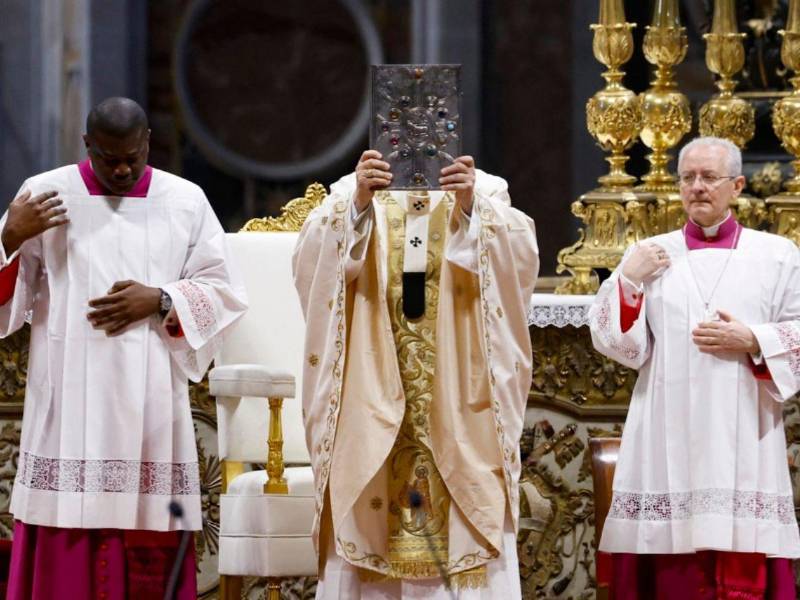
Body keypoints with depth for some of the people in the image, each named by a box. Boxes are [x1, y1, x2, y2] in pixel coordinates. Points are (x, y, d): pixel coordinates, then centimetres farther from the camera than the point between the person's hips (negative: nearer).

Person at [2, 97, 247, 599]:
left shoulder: (185, 201, 8)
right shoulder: (46, 194, 5)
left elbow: (223, 292, 7)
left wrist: (158, 301, -8)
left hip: (151, 394, 1)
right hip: (70, 395, -1)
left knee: (151, 547, -1)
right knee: (70, 535, -6)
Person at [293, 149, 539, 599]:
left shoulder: (485, 191, 6)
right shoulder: (352, 191, 8)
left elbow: (518, 256, -12)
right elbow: (317, 258, -10)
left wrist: (470, 209, -30)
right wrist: (359, 203, -28)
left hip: (458, 398, -1)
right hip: (374, 396, 1)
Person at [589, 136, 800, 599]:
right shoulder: (649, 256, 11)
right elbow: (618, 343, 6)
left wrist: (752, 341, -9)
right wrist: (627, 281, -5)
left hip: (743, 440, -1)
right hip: (668, 438, 1)